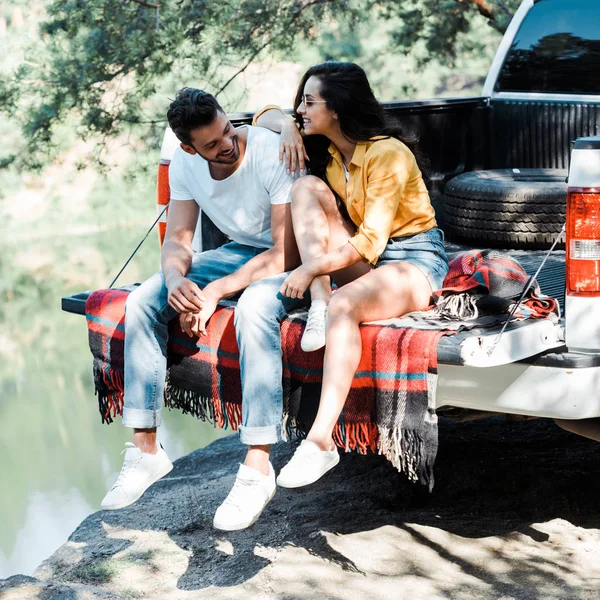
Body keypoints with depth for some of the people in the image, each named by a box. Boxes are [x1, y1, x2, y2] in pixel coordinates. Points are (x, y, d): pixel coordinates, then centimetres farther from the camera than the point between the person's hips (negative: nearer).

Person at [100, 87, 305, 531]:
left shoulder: (273, 154, -26)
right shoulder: (185, 164, -6)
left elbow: (287, 252, -25)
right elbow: (178, 240, -2)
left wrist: (215, 293, -30)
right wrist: (176, 280, -27)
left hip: (287, 261, -6)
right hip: (238, 252, 6)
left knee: (253, 307, -39)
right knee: (143, 300, -12)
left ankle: (258, 468, -36)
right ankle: (146, 448, -7)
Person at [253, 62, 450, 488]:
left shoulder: (387, 154, -19)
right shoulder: (325, 149, 4)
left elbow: (371, 240, -24)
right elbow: (265, 116, 16)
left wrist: (310, 268, -32)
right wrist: (285, 125, -8)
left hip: (414, 261, -7)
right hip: (360, 261, 7)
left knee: (344, 305, -38)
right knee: (308, 185, -14)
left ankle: (322, 441, -43)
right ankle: (319, 302, -27)